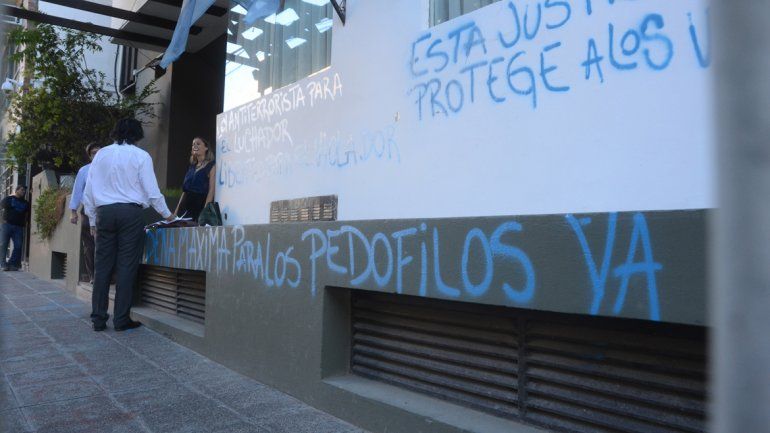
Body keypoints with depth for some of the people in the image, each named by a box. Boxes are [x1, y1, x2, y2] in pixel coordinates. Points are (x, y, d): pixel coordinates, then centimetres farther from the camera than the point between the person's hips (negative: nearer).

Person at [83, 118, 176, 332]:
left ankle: (98, 318, 10)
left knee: (102, 266, 7)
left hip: (104, 212, 4)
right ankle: (121, 319, 0)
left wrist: (92, 219, 19)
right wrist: (167, 215, 10)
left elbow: (88, 191, 11)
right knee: (126, 266, -1)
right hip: (130, 212, -4)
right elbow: (152, 190, -2)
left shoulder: (101, 154, 10)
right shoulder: (140, 156, -1)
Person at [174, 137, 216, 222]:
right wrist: (177, 211, 13)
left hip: (200, 204, -6)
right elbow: (185, 190, 19)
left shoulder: (211, 165, -1)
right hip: (186, 205, 6)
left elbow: (211, 189, -11)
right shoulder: (192, 166, 18)